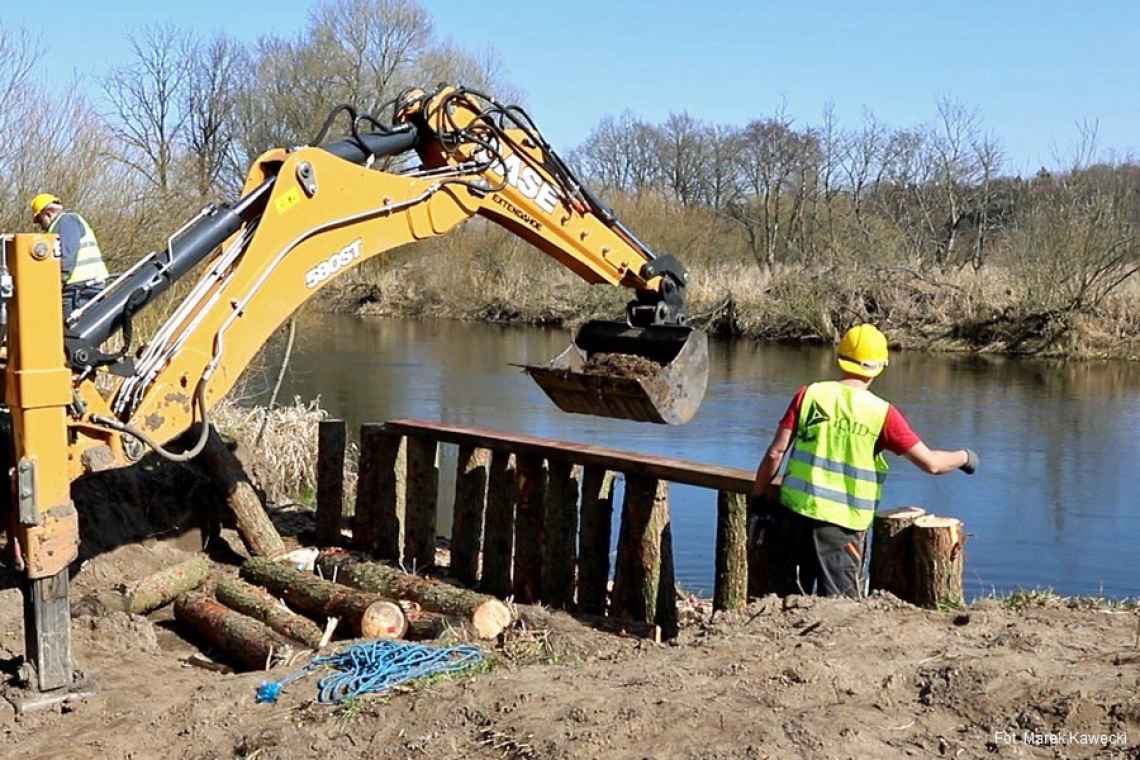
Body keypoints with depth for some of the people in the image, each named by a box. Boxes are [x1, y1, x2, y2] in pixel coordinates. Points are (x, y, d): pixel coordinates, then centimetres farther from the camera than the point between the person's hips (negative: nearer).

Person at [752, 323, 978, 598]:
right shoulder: (882, 413, -5)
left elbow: (775, 452, -3)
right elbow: (930, 463, -2)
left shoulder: (809, 394, 0)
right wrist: (964, 457, 18)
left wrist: (758, 498, 8)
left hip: (794, 513, 3)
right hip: (841, 525, -2)